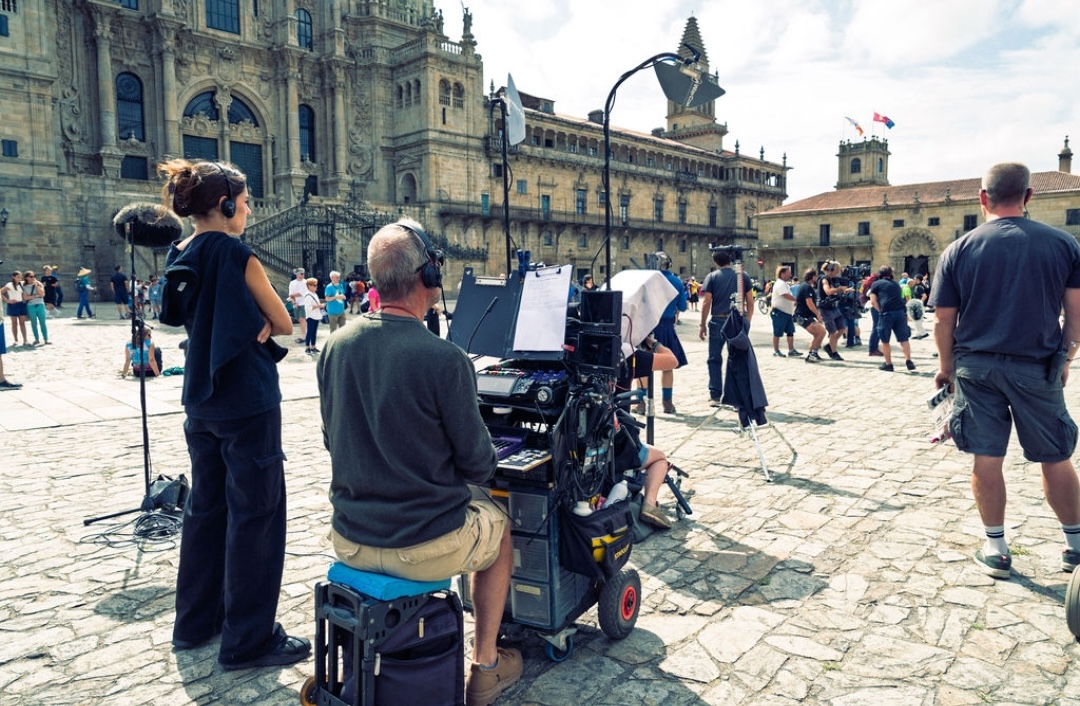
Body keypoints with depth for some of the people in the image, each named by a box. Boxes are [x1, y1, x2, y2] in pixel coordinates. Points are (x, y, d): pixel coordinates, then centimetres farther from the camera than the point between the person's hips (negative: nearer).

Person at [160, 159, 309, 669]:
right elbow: (284, 326, -10)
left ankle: (196, 620, 30)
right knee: (254, 514, -1)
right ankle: (248, 640, 8)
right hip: (247, 403, -9)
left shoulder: (178, 257, 8)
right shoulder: (235, 255, -16)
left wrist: (249, 325, 0)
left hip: (200, 399, 9)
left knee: (206, 506, 18)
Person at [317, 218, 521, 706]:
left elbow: (335, 441, 8)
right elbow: (478, 464, -12)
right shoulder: (444, 359, -23)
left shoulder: (335, 347, -4)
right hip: (425, 547, -5)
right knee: (499, 528, 26)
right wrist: (486, 460, 10)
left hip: (349, 539, 6)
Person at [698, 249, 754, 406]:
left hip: (718, 321, -2)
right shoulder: (742, 276, 5)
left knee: (715, 359, 7)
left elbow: (706, 302, -7)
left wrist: (703, 325, -1)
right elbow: (750, 302, 5)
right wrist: (747, 321, 15)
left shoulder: (712, 277, -2)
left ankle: (715, 396, 5)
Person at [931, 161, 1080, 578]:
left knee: (986, 458, 6)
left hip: (976, 366, 0)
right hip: (1037, 367, 1)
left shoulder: (959, 250, -4)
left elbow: (945, 319, -2)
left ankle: (995, 549, 16)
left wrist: (946, 365, 10)